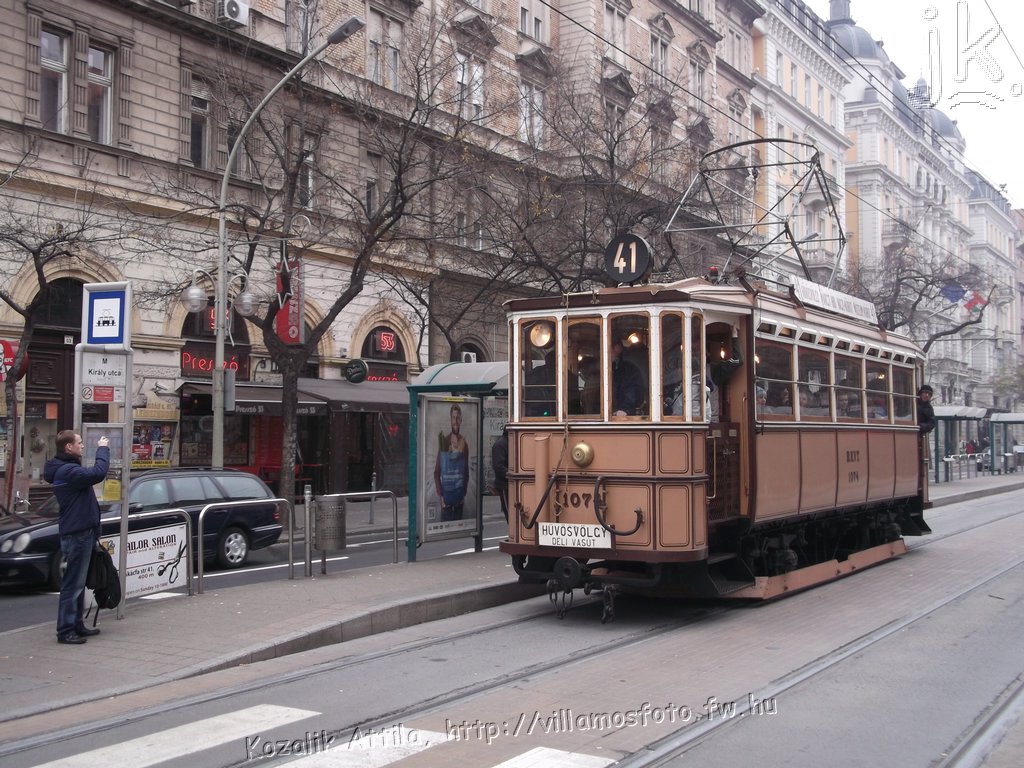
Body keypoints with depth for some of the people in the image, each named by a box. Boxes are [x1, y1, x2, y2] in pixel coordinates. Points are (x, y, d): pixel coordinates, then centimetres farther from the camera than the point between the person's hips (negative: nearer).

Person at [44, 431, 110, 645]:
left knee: (78, 582, 17)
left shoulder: (68, 468, 15)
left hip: (81, 532, 11)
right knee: (72, 583, -7)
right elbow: (98, 473, -30)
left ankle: (77, 625, 25)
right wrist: (102, 449, -19)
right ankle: (65, 631, -3)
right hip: (76, 534, -11)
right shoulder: (67, 471, -19)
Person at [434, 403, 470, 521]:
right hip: (446, 493, -3)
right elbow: (437, 472, -3)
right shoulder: (444, 442, -5)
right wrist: (440, 496, -9)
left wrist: (464, 494, 6)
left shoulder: (464, 444, 5)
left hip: (459, 497, 3)